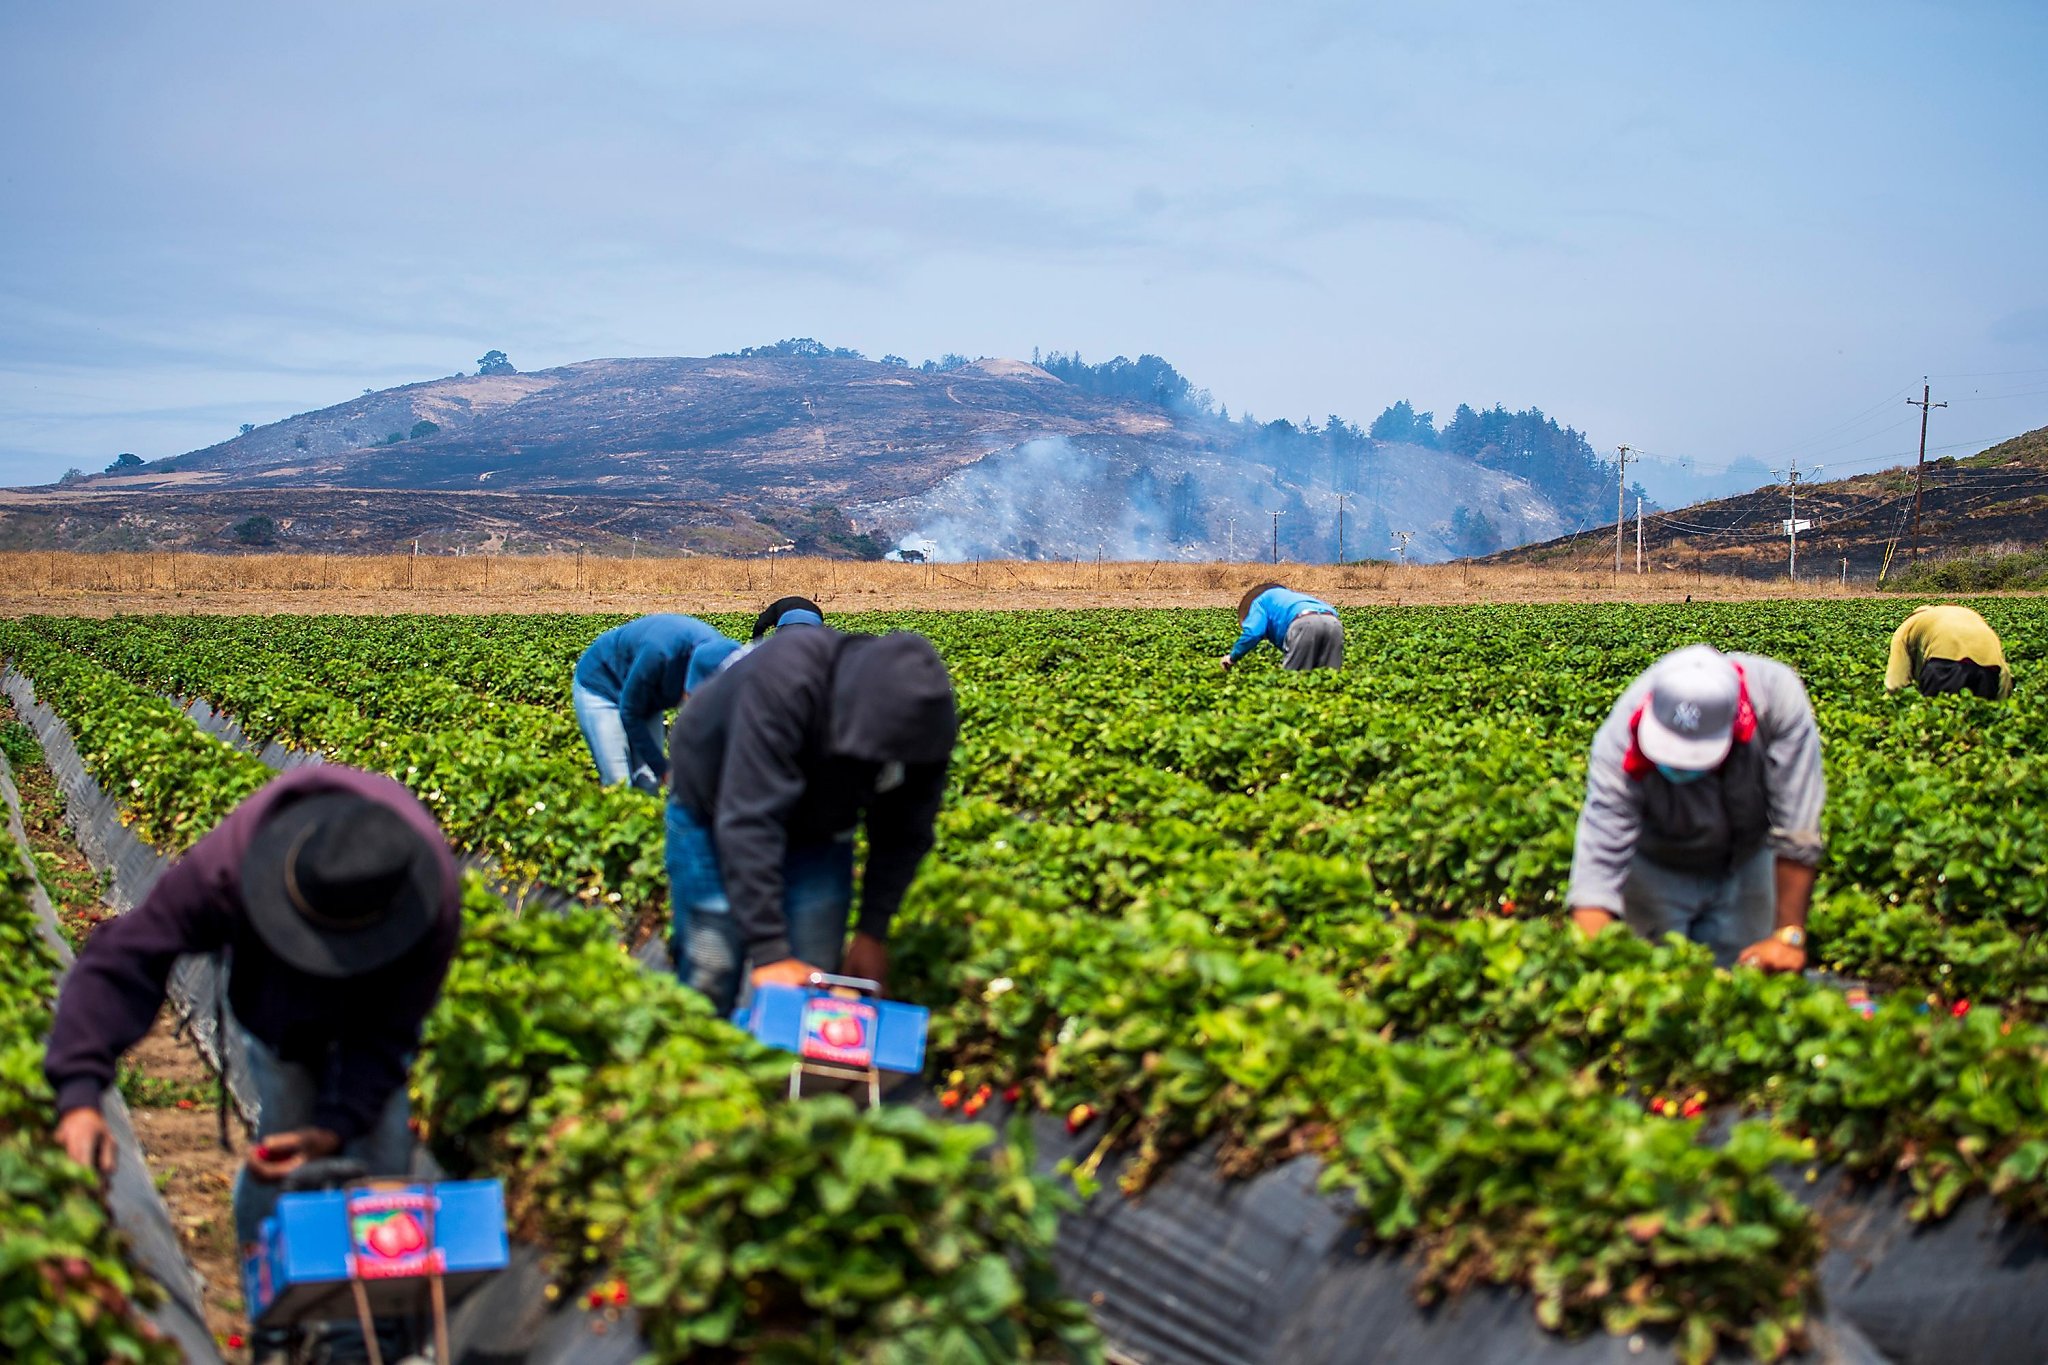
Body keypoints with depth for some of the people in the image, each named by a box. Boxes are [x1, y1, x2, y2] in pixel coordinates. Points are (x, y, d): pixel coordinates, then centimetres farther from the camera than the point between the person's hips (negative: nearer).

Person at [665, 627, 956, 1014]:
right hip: (714, 818, -4)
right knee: (710, 982, -9)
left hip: (818, 831, 4)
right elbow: (749, 822, -43)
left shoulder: (922, 715, -24)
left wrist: (873, 931, -12)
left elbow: (905, 833, -9)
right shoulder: (784, 681, -42)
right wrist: (768, 952, -45)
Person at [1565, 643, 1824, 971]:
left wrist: (1789, 936, -28)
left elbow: (1798, 831, -29)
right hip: (1658, 868, -1)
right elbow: (1598, 862, -39)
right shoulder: (1620, 745, -36)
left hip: (1747, 863, 1)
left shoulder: (1777, 695, -35)